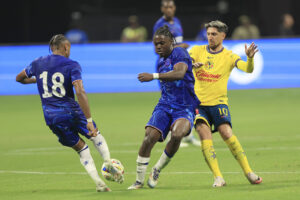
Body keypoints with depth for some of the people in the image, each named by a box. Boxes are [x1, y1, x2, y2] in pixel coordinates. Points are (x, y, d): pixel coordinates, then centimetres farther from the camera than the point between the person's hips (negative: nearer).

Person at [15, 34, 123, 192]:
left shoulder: (37, 63, 6)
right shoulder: (71, 65, -8)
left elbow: (19, 78, 23)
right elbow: (80, 92, -21)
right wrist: (89, 121, -22)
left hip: (50, 117, 3)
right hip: (71, 111, -3)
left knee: (81, 148, 17)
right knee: (96, 136, 23)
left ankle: (98, 182, 5)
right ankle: (109, 164, -1)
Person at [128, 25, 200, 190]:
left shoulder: (179, 53, -11)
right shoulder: (161, 62, 13)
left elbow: (179, 73, -31)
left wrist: (153, 76, -39)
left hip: (185, 107, -6)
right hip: (165, 106, 6)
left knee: (177, 134, -33)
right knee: (149, 137, -16)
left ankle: (157, 170, -11)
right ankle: (139, 180, -5)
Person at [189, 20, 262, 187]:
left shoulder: (229, 56, 2)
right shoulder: (197, 51, 8)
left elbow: (247, 69, -11)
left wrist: (250, 58, -34)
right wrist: (193, 65, -29)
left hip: (218, 103, -1)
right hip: (198, 103, 1)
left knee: (227, 133, -18)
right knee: (204, 134, -18)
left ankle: (248, 172, -7)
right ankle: (218, 178, -19)